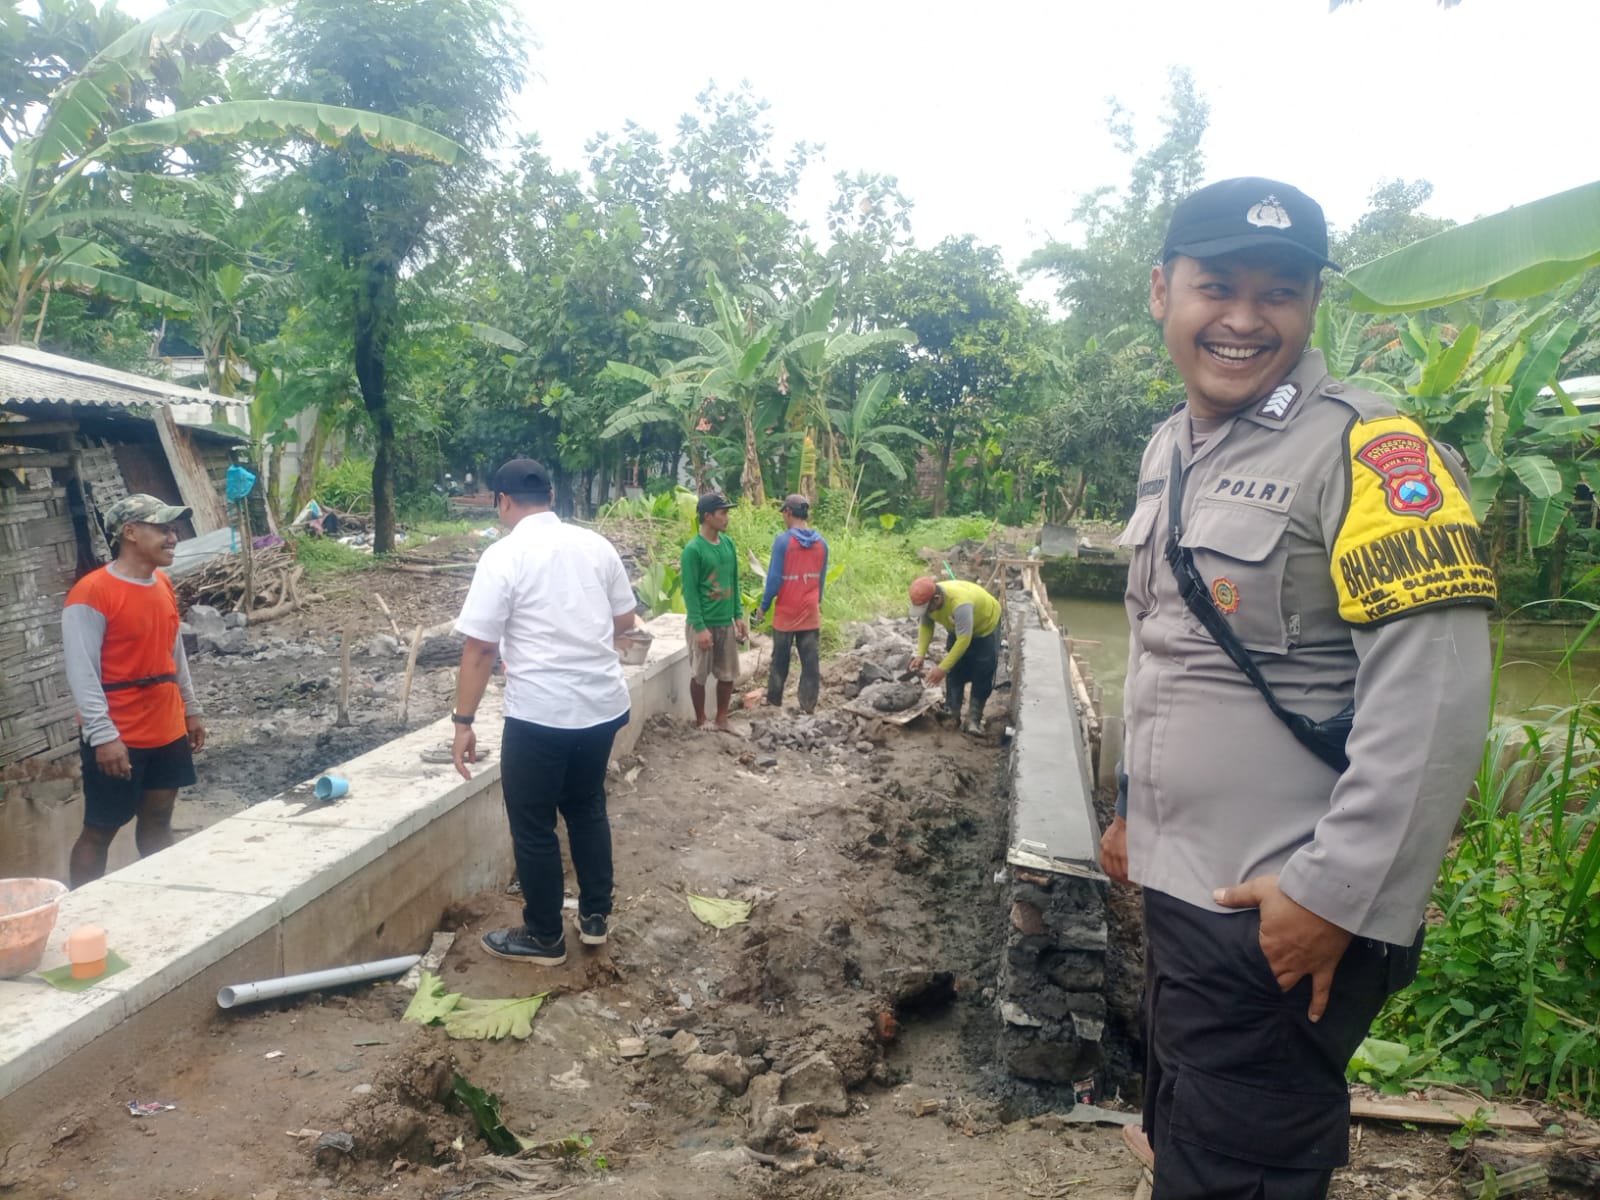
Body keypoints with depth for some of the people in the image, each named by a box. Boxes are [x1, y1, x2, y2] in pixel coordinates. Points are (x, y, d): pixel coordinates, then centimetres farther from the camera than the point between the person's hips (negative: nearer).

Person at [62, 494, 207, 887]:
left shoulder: (163, 585, 8)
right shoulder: (91, 592, -16)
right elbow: (81, 673, -18)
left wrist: (191, 709, 18)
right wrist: (102, 735, -22)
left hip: (167, 731, 7)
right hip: (117, 738, -7)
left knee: (158, 820, 16)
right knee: (100, 830, 5)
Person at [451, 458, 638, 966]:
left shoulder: (504, 556, -12)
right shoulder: (597, 544, 4)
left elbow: (480, 648, -14)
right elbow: (625, 620, 13)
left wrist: (463, 722, -7)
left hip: (540, 713, -6)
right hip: (604, 702, 6)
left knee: (534, 827, 11)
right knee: (587, 807, 23)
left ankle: (544, 937, 24)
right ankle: (595, 916, 33)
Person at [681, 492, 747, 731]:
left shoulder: (728, 544, 5)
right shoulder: (693, 549, -15)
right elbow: (690, 592, -15)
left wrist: (738, 616, 9)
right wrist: (700, 627, -17)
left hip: (726, 622, 6)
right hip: (703, 623, -6)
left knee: (728, 675, 12)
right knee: (699, 675, 6)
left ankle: (722, 718, 27)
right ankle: (700, 721, 21)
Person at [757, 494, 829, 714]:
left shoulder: (783, 540, -14)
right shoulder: (821, 543, 1)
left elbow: (774, 578, -14)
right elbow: (821, 579, 9)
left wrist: (764, 606, -3)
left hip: (786, 613, -3)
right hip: (811, 613, 3)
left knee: (780, 660, 11)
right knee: (811, 662, 5)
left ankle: (774, 701, 23)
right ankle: (808, 707, 5)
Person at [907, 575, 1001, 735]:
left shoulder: (960, 603, -46)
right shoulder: (926, 600, -26)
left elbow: (963, 640, -42)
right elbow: (925, 626, -11)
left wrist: (942, 668, -41)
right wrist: (921, 655, -23)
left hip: (986, 624, -6)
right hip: (958, 628, 6)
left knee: (982, 675, -7)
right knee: (954, 671, 3)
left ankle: (974, 718, 1)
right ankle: (953, 715, 13)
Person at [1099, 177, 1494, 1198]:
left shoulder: (1364, 448, -16)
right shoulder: (1169, 450, 9)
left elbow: (1434, 698, -21)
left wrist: (1333, 894, -21)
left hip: (1289, 922, -8)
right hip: (1177, 891, 8)